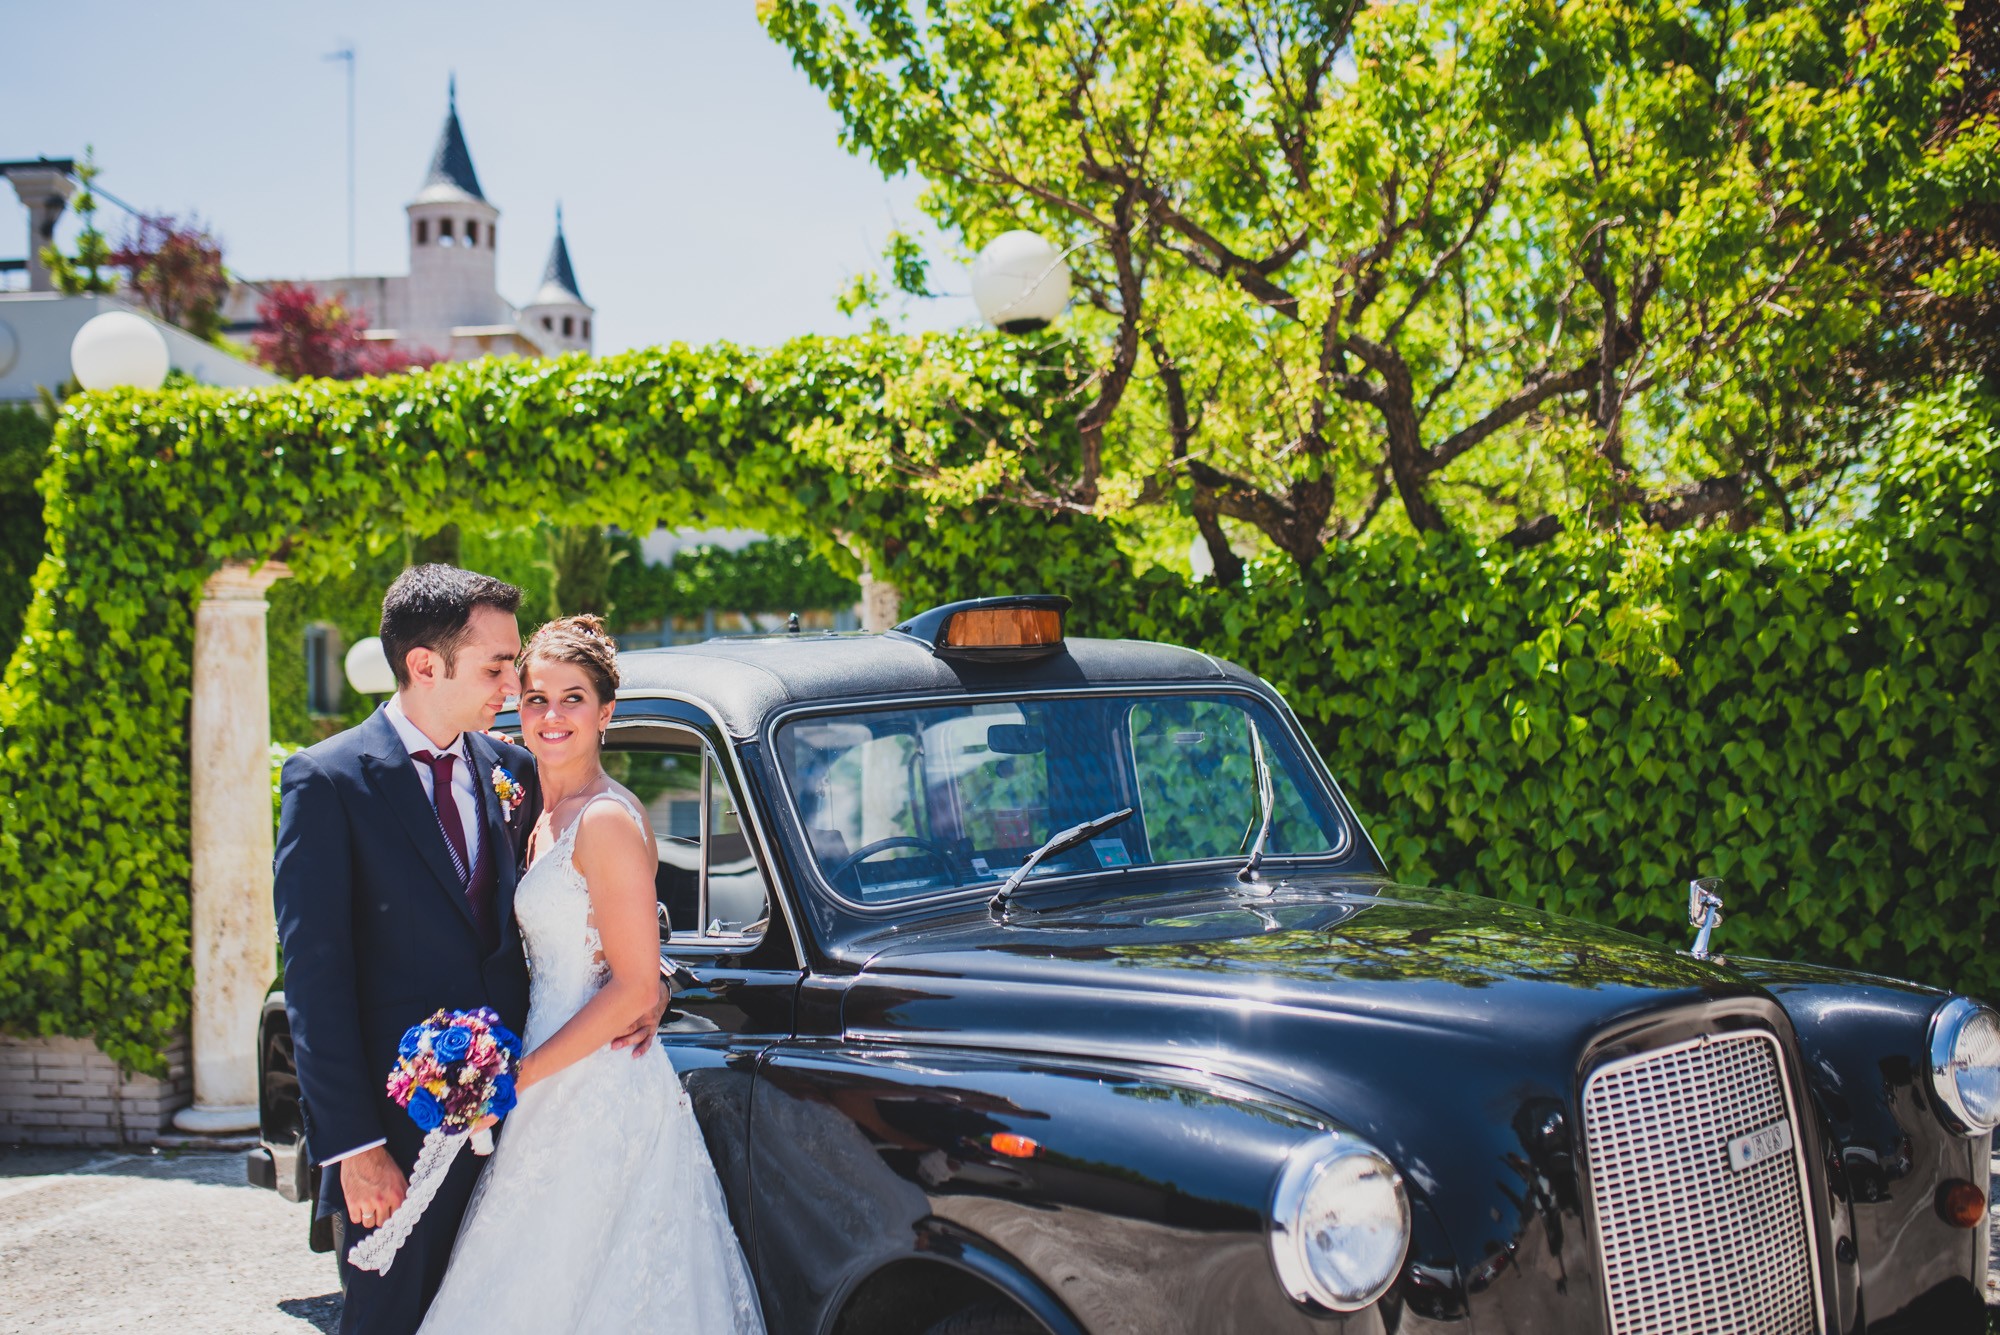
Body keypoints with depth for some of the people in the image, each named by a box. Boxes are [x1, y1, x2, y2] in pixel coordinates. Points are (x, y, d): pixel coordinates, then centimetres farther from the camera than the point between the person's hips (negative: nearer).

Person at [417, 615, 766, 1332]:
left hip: (599, 1096, -9)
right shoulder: (547, 821, 14)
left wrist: (520, 1077, -18)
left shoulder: (607, 820, -15)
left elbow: (634, 986, -18)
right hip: (559, 1095, 9)